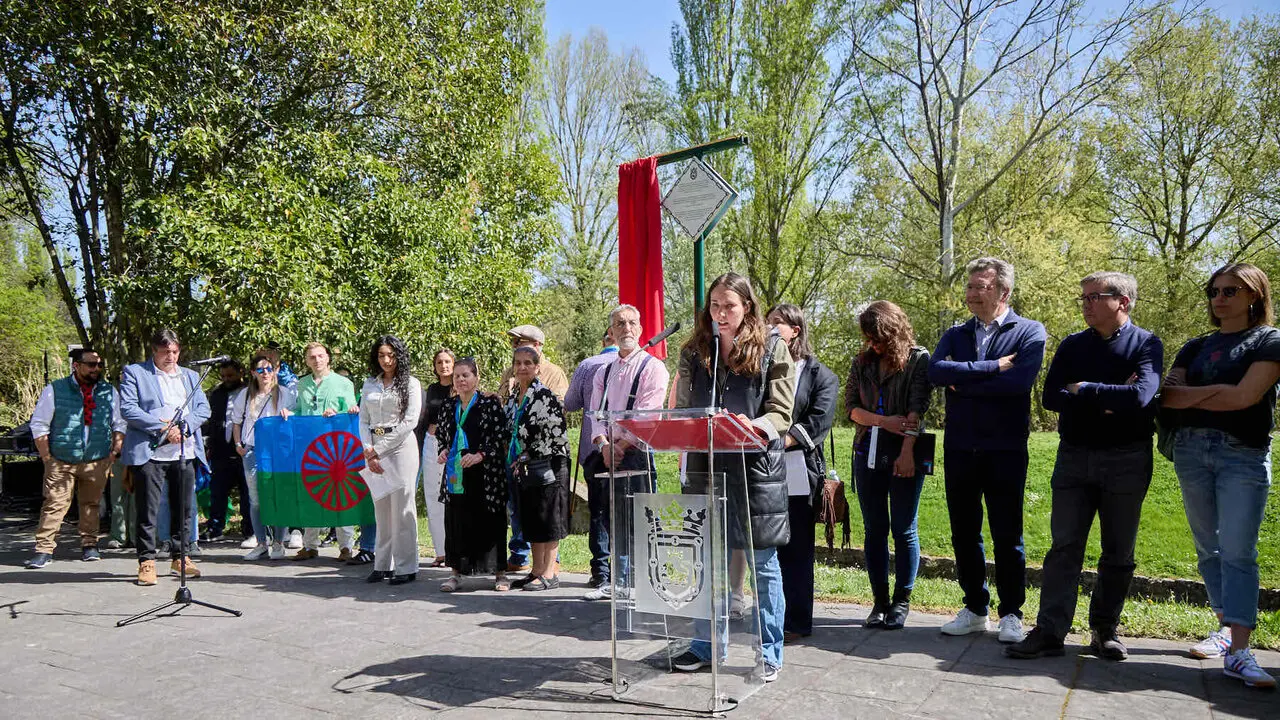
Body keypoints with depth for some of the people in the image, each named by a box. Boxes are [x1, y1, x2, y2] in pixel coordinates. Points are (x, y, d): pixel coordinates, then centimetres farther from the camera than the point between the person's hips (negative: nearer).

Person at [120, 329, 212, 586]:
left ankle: (179, 557, 20)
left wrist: (183, 427, -8)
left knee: (185, 508, 8)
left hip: (185, 453, 4)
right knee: (148, 510, -2)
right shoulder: (134, 372, 5)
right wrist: (162, 428, -15)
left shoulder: (191, 376, 20)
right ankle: (146, 562, 7)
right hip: (149, 452, -4)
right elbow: (127, 409, -7)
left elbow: (203, 408, 11)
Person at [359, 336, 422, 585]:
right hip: (374, 451, 4)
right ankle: (382, 564, 14)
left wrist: (380, 448, -8)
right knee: (381, 509, 7)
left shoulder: (410, 383, 1)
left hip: (401, 446, -4)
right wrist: (368, 451, -3)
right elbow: (363, 420, 12)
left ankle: (406, 567, 2)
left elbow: (410, 421, -7)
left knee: (402, 508, -4)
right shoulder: (369, 384, 14)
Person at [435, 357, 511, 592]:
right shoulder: (448, 406, 12)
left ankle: (500, 574, 12)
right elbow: (441, 434, 23)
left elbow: (500, 436, -8)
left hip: (485, 474, -4)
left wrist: (480, 455, -18)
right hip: (456, 474, 4)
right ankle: (456, 572, 19)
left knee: (491, 523, 1)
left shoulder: (490, 403, -4)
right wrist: (444, 451, 4)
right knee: (455, 523, 7)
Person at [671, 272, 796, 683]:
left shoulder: (771, 349, -1)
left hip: (756, 466, -3)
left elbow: (781, 413, -4)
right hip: (705, 465, 3)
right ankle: (706, 646, 26)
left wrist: (755, 426, -24)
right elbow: (682, 409, 12)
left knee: (763, 564, 5)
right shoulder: (693, 352, 9)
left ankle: (769, 653, 18)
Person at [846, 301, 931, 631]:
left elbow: (917, 408, -10)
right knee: (874, 529, 7)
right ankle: (880, 601, 16)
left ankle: (902, 602, 12)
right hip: (868, 455, 4)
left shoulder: (918, 359, -1)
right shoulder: (862, 362, 12)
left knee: (904, 530, 2)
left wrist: (907, 451, -18)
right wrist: (884, 421, -10)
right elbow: (850, 406, 5)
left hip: (904, 456, -4)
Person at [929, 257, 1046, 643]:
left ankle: (1011, 614, 18)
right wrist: (991, 367, -17)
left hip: (1005, 450, -4)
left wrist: (962, 381, -10)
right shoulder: (956, 335, 11)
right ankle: (975, 609, 24)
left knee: (1007, 536, 4)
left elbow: (1019, 381, -19)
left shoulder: (1030, 332, -1)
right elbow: (935, 371, -10)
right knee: (964, 534, 10)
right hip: (960, 449, 4)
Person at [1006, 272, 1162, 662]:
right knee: (1064, 547, -1)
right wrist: (1107, 399, -13)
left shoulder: (1146, 344, -3)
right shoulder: (1072, 345, 7)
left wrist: (1084, 390, -9)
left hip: (1126, 459, -2)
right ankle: (1049, 631, 0)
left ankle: (1105, 632, 20)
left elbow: (1140, 396, -20)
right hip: (1074, 455, 2)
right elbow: (1050, 396, -4)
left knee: (1118, 553, 8)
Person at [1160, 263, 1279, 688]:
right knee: (1208, 548, 8)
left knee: (1238, 551, -11)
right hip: (1191, 449, 5)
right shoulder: (1196, 348, 16)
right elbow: (1168, 395, 6)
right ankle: (1227, 629, 18)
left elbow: (1244, 397, -11)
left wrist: (1187, 394, -2)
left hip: (1244, 454, -5)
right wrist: (1216, 390, -10)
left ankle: (1238, 653, -12)